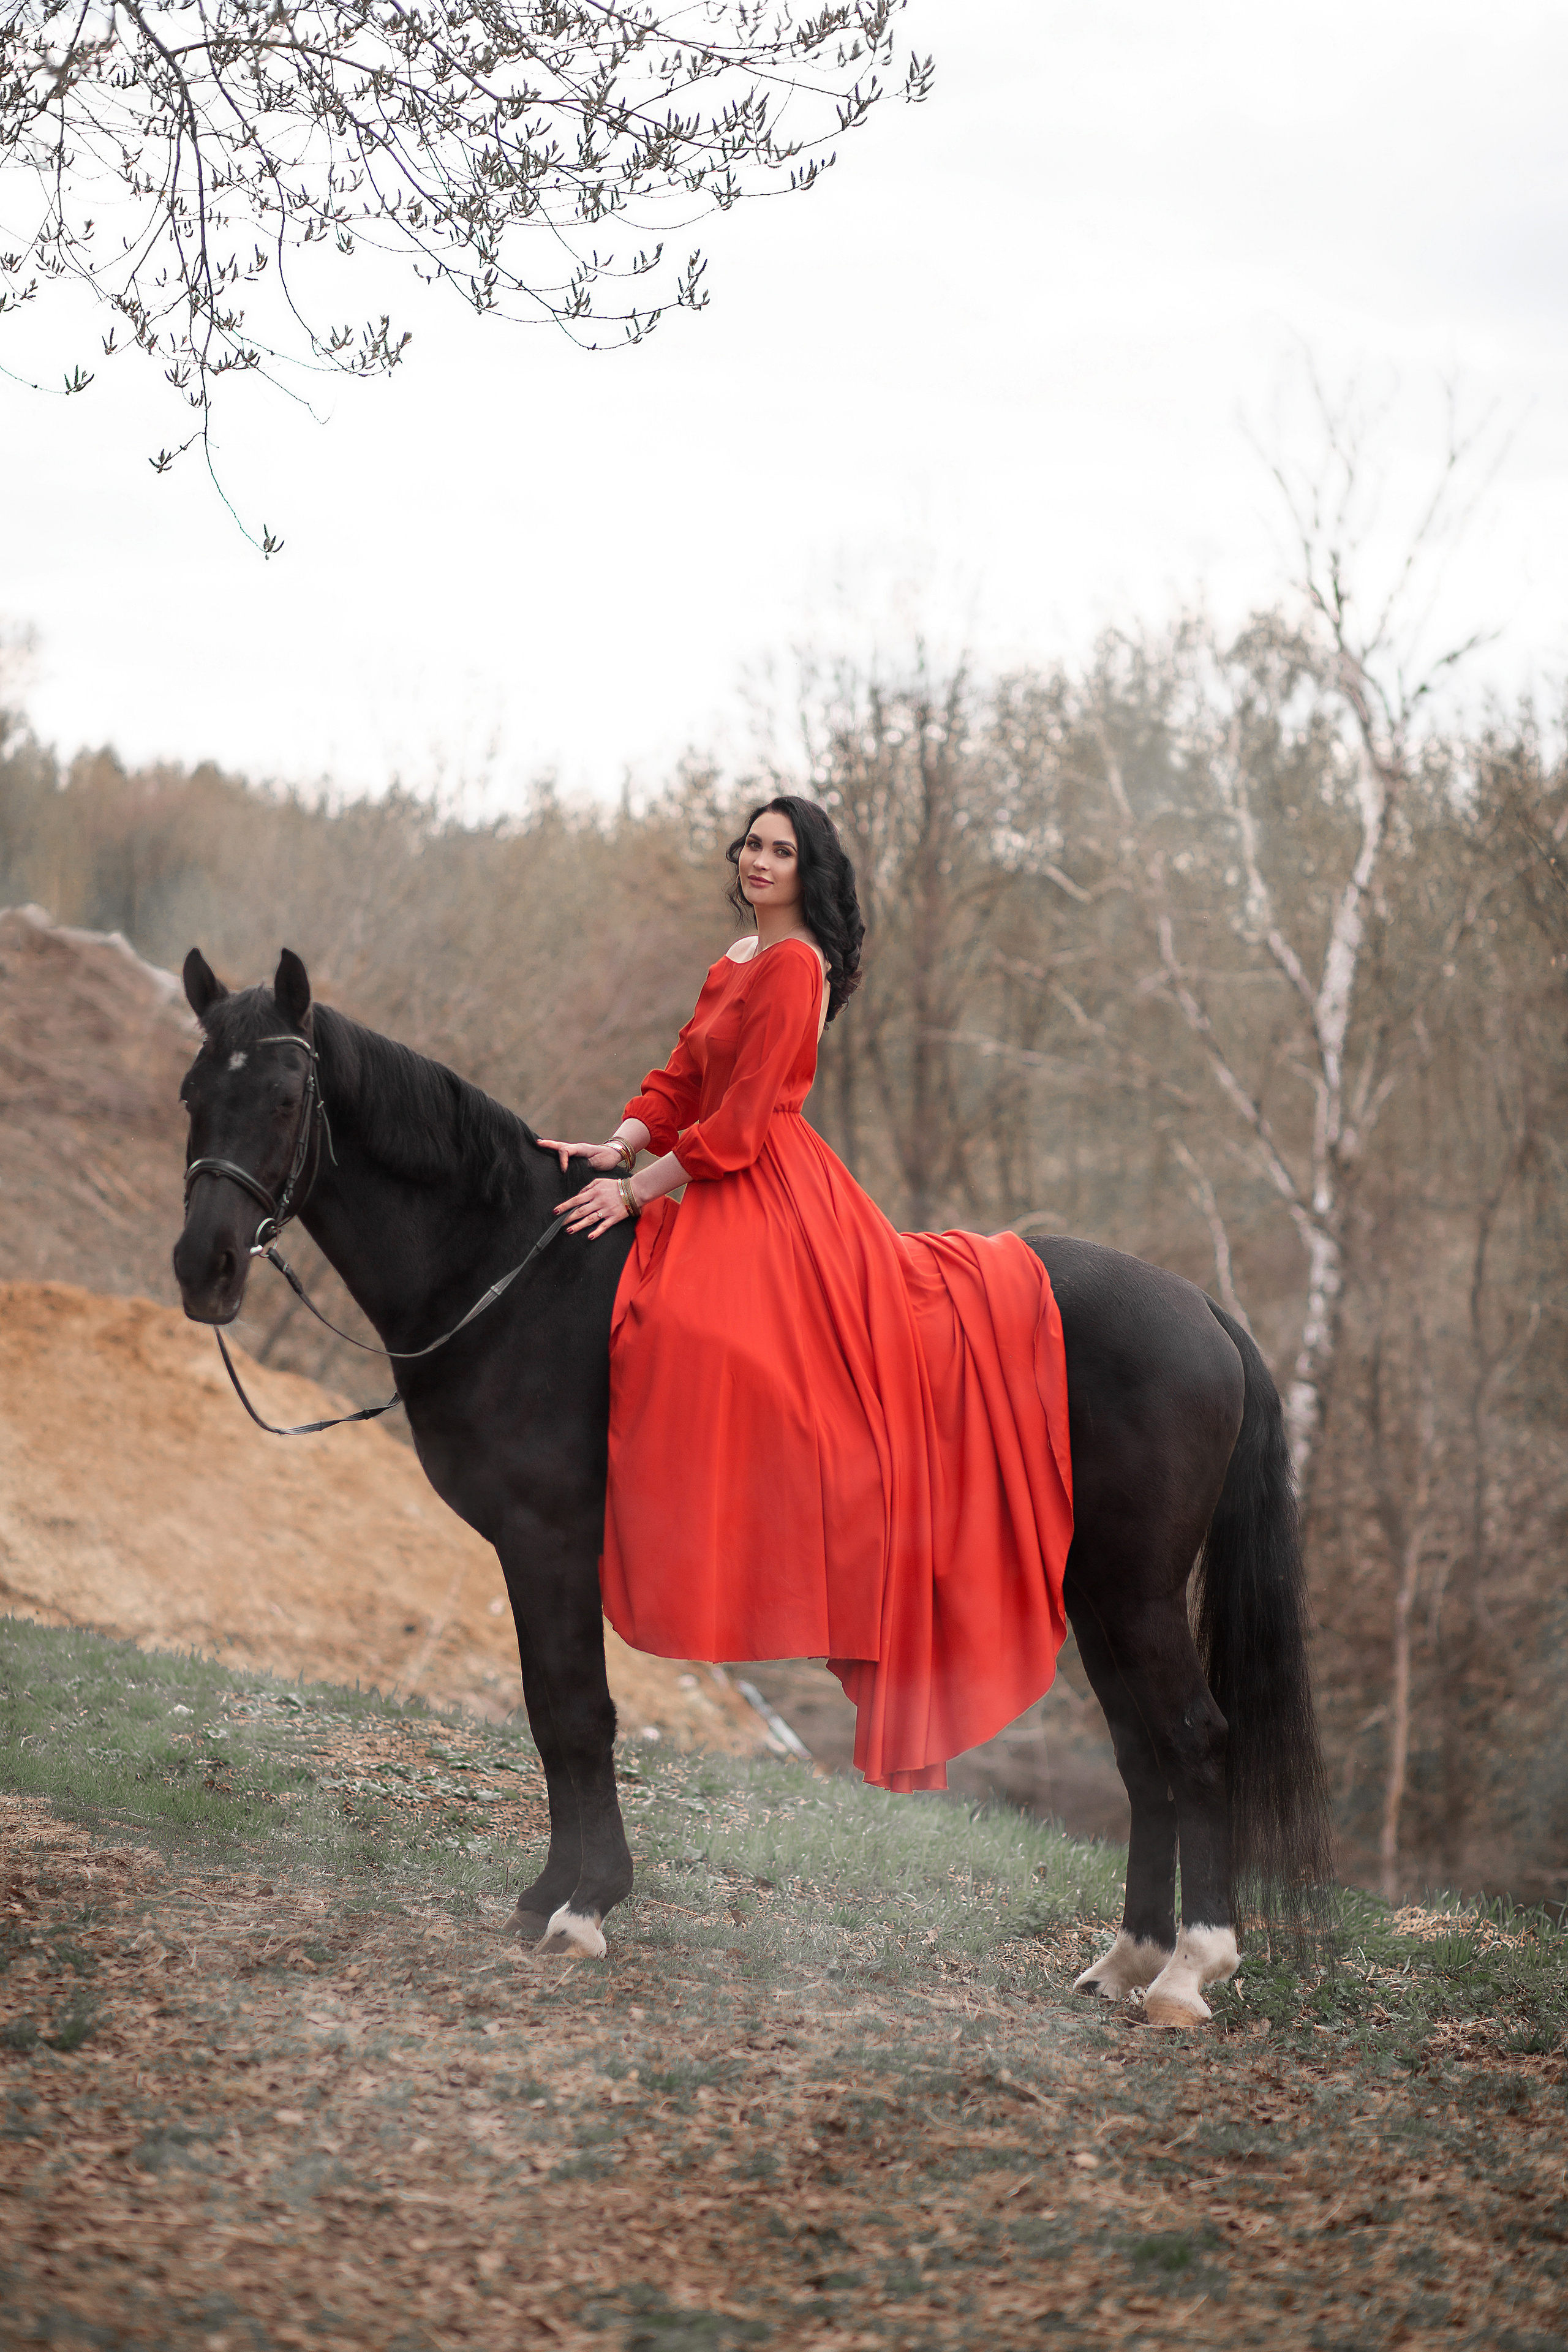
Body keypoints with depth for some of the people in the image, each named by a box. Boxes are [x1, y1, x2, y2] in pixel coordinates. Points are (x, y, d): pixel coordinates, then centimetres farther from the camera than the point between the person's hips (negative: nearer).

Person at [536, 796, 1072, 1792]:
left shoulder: (793, 965, -13)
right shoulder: (736, 963, 18)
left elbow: (741, 1122, -18)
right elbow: (681, 1080, 14)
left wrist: (637, 1190, -16)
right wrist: (616, 1150, -2)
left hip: (770, 1199, -10)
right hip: (729, 1195, 10)